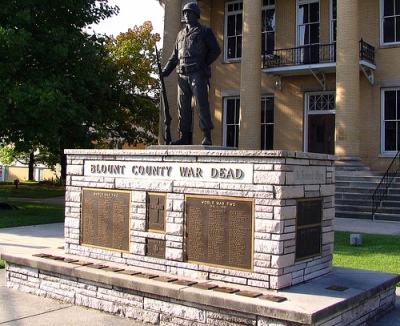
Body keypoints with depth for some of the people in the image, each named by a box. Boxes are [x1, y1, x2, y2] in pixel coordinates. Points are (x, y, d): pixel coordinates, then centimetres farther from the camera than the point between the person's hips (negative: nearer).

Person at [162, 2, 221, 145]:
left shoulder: (205, 31, 9)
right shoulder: (181, 34, 23)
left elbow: (216, 50, 5)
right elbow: (174, 56, 22)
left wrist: (203, 64, -3)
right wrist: (165, 71, 10)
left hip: (198, 74, -5)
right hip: (182, 75, 6)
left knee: (202, 105, -11)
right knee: (183, 106, 3)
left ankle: (207, 137, -12)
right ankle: (185, 137, 7)